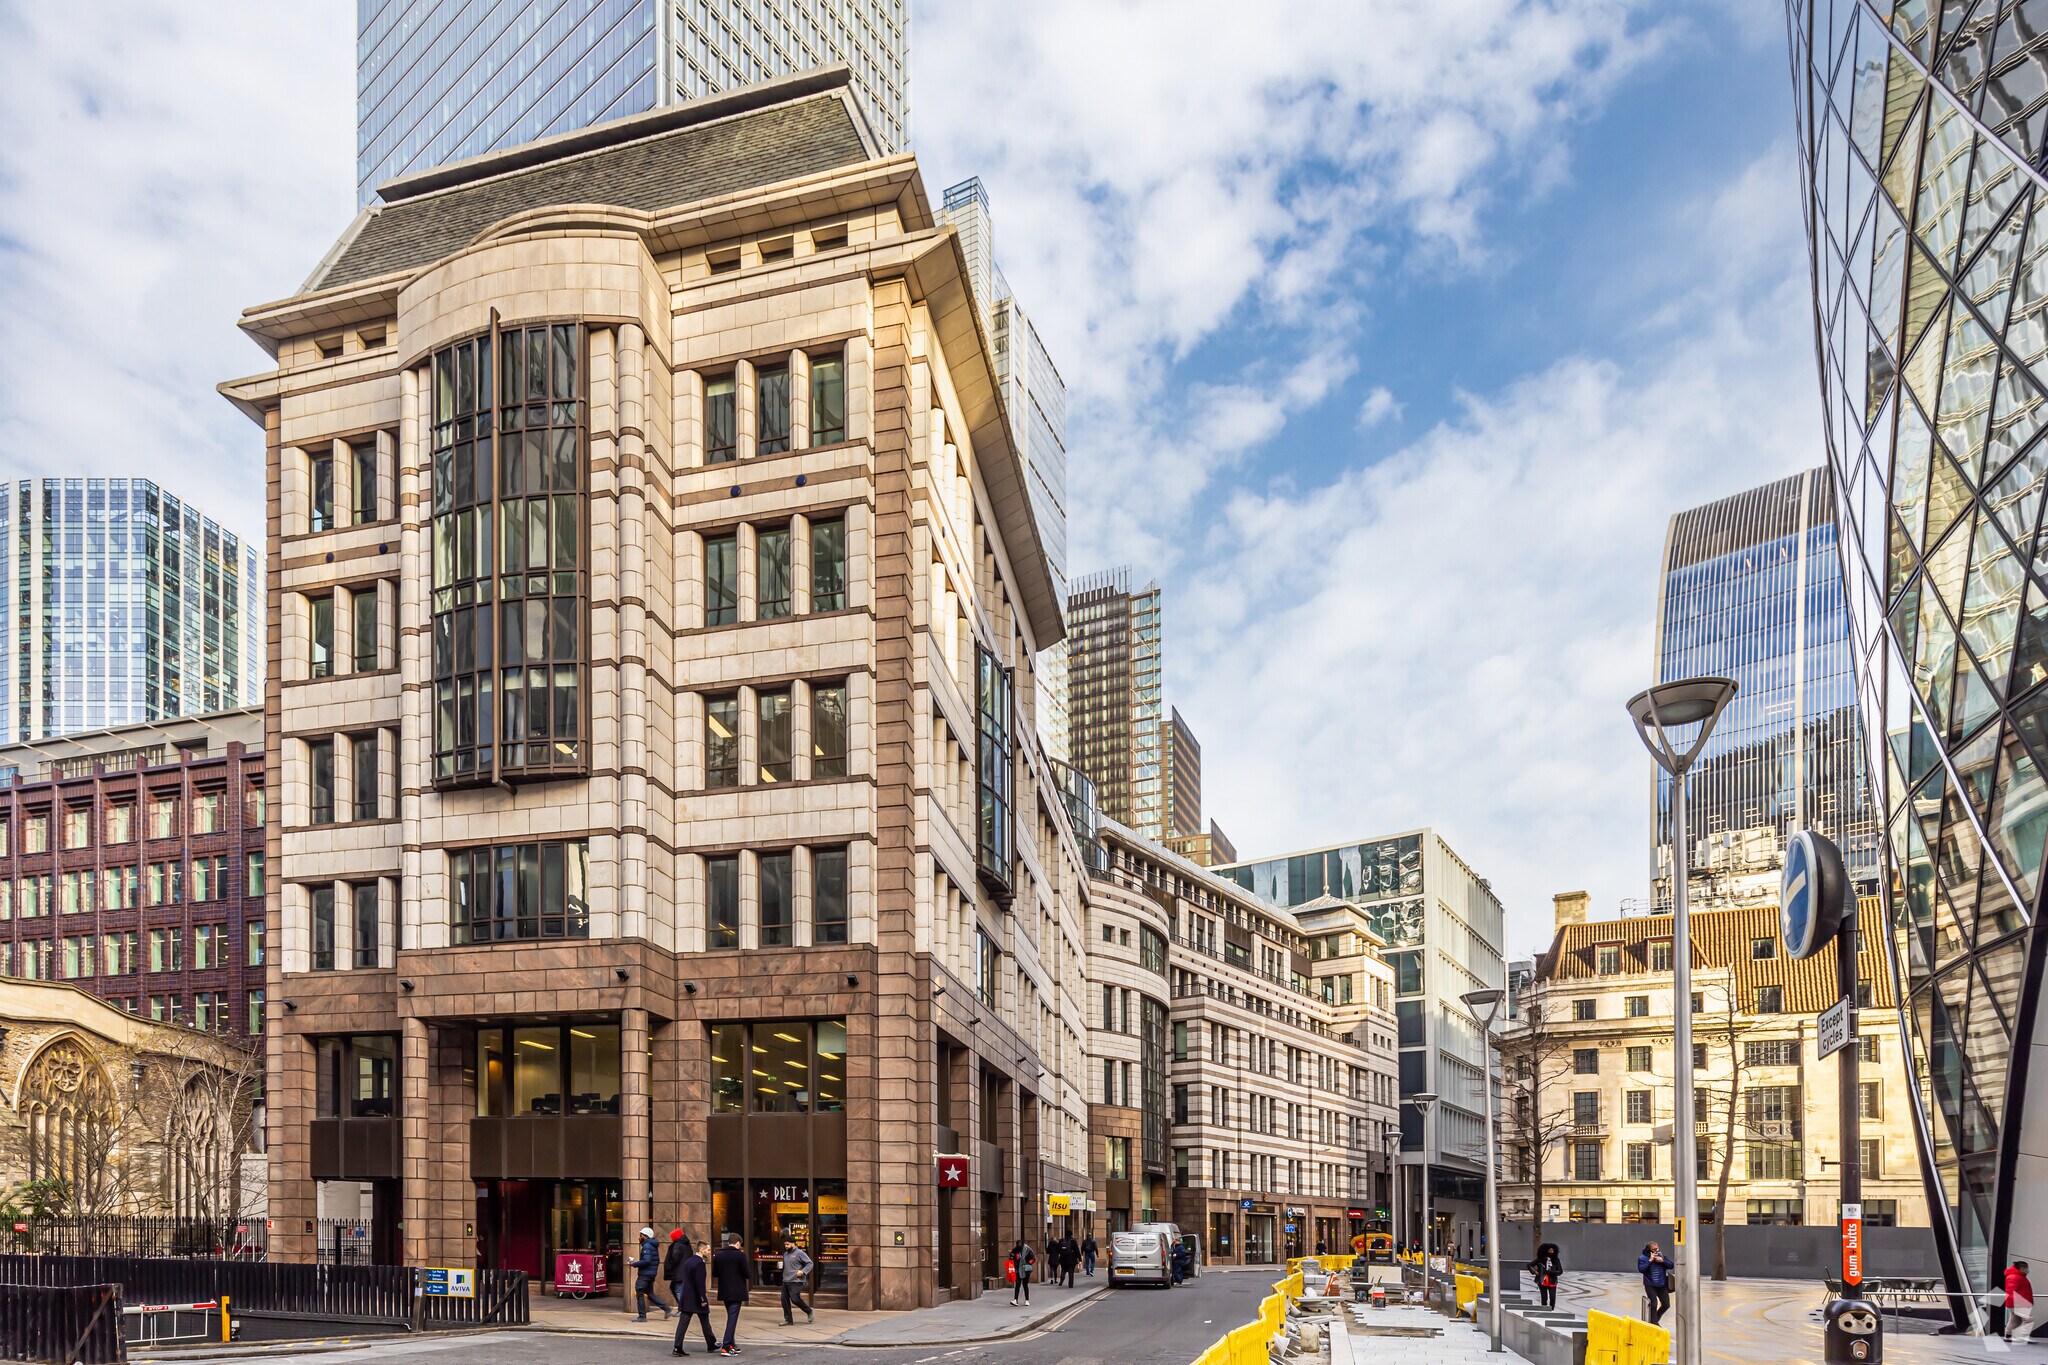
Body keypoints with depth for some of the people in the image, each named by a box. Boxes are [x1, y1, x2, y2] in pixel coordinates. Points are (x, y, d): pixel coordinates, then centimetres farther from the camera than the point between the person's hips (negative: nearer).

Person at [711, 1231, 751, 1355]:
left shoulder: (718, 1255, 3)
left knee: (730, 1317, 19)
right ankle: (726, 1347, -8)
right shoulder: (740, 1255, -12)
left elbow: (714, 1273, 7)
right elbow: (747, 1274, -12)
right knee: (733, 1318, -2)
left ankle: (731, 1344, 25)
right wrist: (750, 1273, 9)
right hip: (737, 1292, -5)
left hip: (724, 1292, 5)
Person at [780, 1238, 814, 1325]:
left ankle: (809, 1312, 9)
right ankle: (788, 1319, 12)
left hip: (795, 1281, -8)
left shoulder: (799, 1253, -7)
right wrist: (780, 1266, 10)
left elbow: (810, 1263, -8)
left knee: (795, 1299, -13)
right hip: (785, 1281, 8)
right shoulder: (785, 1254, 16)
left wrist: (803, 1271, -20)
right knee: (784, 1300, 3)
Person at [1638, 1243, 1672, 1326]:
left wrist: (1662, 1261, -17)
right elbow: (1641, 1269, -23)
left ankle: (1655, 1320, 31)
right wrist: (1650, 1260, -23)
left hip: (1662, 1285, 5)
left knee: (1666, 1305, 9)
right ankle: (1654, 1323, 4)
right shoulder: (1642, 1258, -8)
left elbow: (1671, 1265, 0)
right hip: (1650, 1286, -5)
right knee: (1653, 1305, -12)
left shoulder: (1661, 1255, 4)